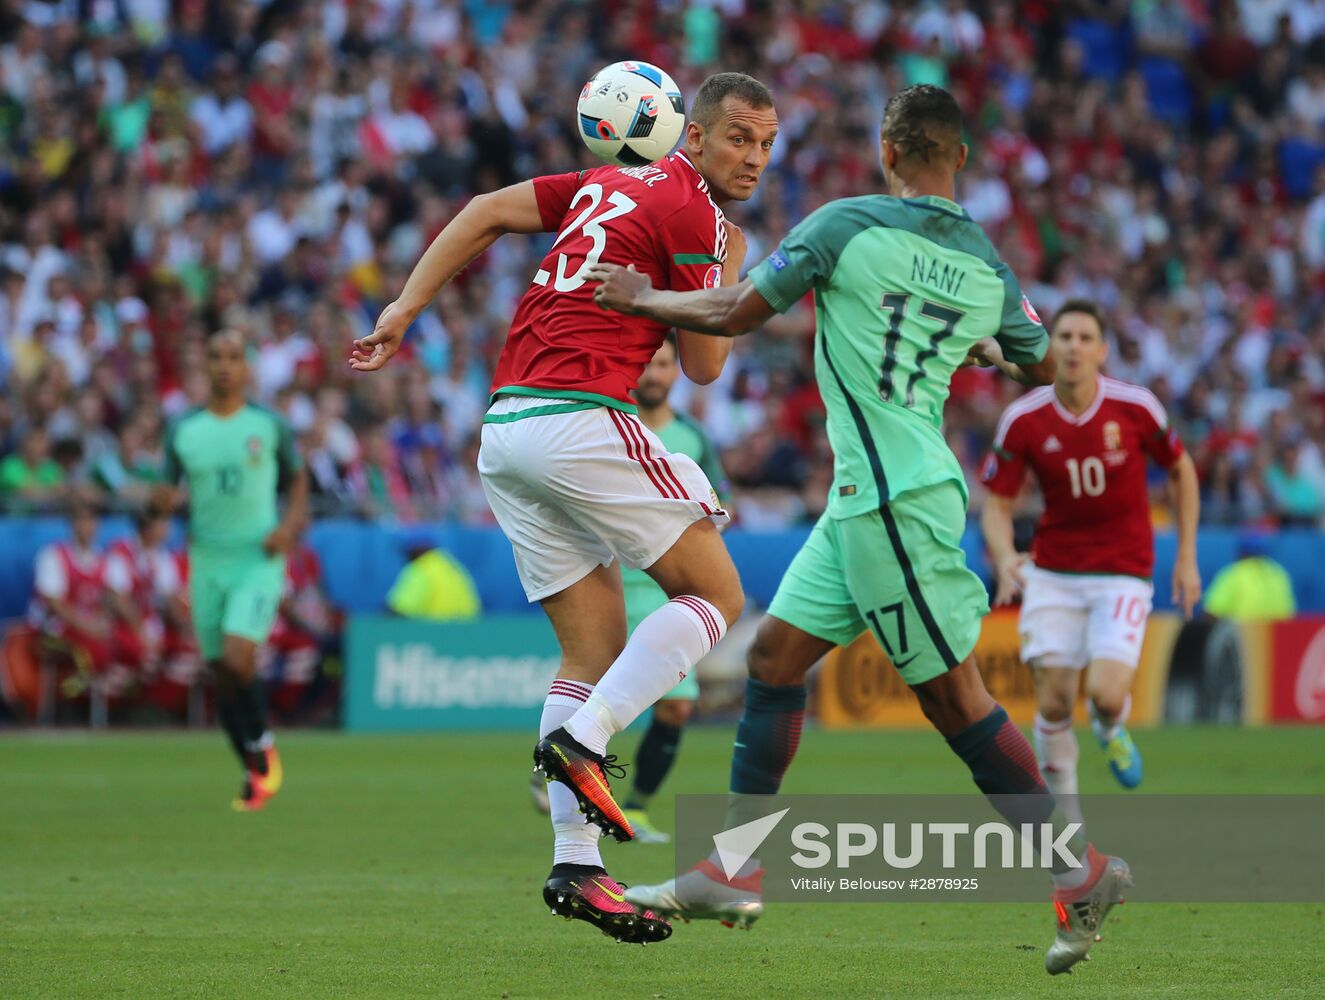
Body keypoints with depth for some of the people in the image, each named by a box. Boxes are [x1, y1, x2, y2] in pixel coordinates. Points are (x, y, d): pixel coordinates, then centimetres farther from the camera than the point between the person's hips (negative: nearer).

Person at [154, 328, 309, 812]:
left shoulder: (270, 426, -1)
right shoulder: (183, 429, 3)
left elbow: (297, 478, 13)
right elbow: (170, 491, 11)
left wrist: (289, 526, -4)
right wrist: (165, 499, -13)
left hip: (258, 560, -3)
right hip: (207, 561, 3)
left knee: (237, 658, -20)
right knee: (221, 673, 4)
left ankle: (263, 748, 3)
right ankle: (254, 772, 20)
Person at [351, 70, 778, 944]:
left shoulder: (613, 185, 20)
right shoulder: (691, 214, -5)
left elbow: (484, 214, 20)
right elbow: (704, 365, -1)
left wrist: (405, 311, 19)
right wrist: (730, 275, 14)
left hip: (505, 429, 9)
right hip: (580, 412, -9)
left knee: (596, 648, 8)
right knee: (715, 596, -1)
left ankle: (575, 863, 0)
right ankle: (583, 740, -17)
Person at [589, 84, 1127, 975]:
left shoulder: (847, 226, -10)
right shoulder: (988, 267, 7)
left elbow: (738, 313, -6)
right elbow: (1040, 366, 21)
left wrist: (641, 299, 11)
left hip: (894, 499, -8)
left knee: (954, 694, -4)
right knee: (776, 653, 12)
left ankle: (1081, 871, -3)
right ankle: (731, 875, 12)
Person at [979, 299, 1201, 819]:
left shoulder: (1135, 407, -11)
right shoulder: (1023, 420, -10)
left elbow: (1182, 471, 5)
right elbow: (996, 504, -3)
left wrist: (1187, 558, 5)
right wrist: (1005, 558, -24)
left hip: (1123, 572, -1)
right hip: (1053, 574, 1)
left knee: (1106, 693, -19)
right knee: (1053, 702, -6)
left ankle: (1111, 729, 20)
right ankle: (1064, 813, 15)